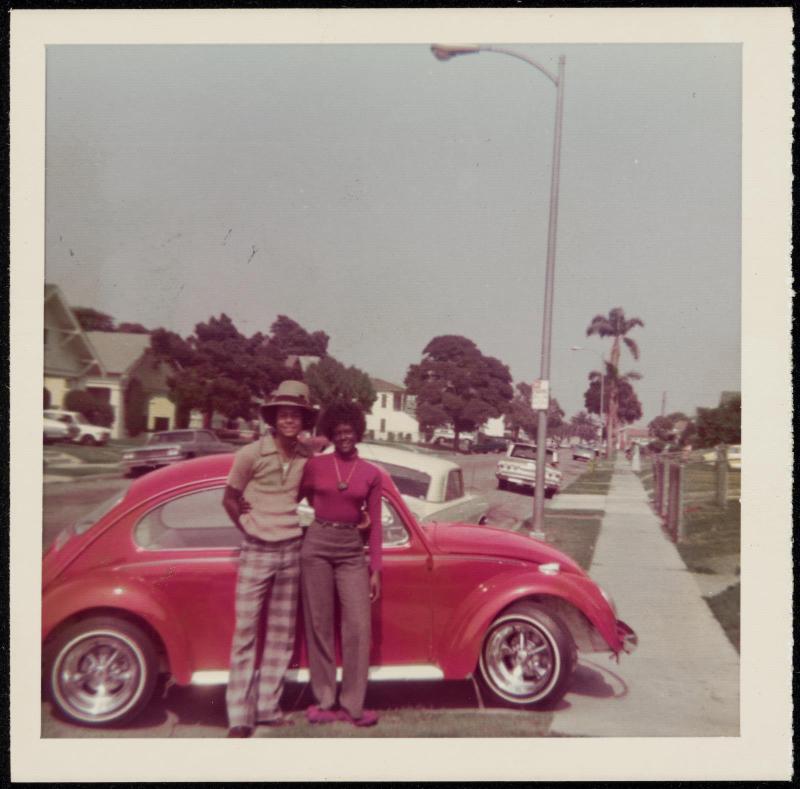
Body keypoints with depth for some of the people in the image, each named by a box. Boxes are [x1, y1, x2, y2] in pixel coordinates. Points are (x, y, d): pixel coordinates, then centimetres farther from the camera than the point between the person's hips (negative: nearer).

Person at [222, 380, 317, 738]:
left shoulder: (307, 458, 0)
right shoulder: (251, 454, -9)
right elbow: (229, 498, 2)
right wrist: (248, 528, -1)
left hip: (292, 552, 3)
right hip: (256, 552, -3)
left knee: (281, 634, 9)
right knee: (246, 632, -1)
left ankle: (268, 707, 21)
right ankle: (239, 717, 8)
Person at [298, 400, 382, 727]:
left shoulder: (371, 474, 2)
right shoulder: (315, 465, 0)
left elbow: (374, 524, 5)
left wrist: (376, 569, 2)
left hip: (352, 550, 1)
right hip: (316, 544, -1)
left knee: (358, 627, -2)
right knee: (319, 625, 5)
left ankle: (352, 704, 10)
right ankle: (325, 701, 17)